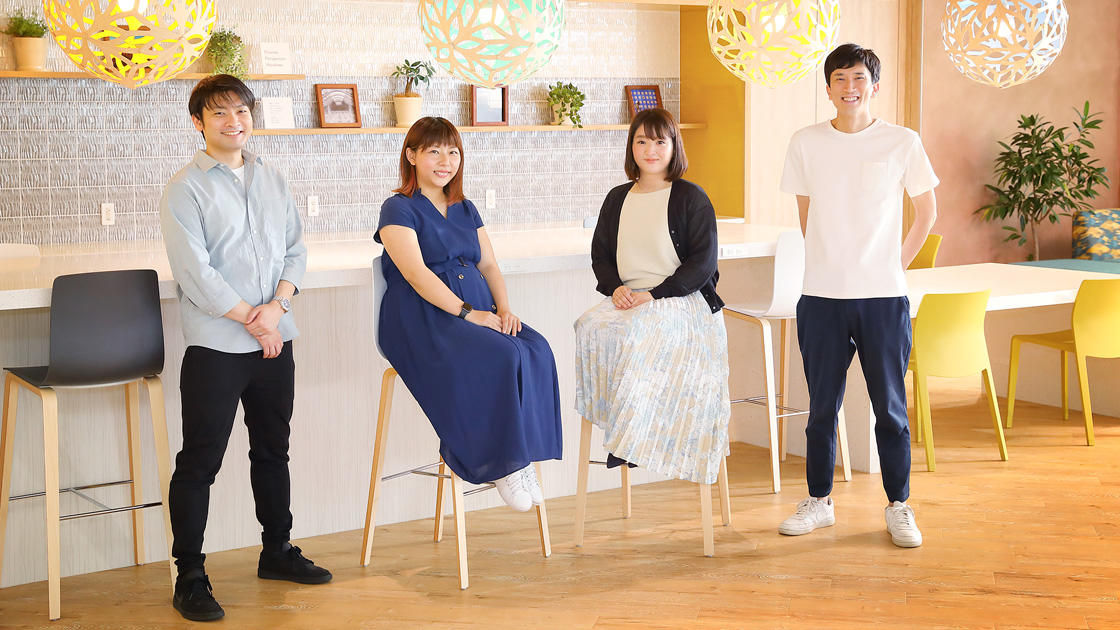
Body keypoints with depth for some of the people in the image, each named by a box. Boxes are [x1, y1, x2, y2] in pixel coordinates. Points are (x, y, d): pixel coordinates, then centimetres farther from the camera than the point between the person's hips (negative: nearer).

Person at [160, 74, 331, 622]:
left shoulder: (272, 181, 12)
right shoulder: (186, 188, -6)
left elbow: (295, 250, 10)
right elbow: (195, 271, -13)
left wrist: (277, 306, -8)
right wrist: (251, 322, -13)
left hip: (275, 340, 6)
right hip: (215, 345, -6)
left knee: (273, 449, 16)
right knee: (200, 460, -2)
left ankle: (277, 551, 31)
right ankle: (189, 576, 7)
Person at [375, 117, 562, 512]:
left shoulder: (465, 210, 22)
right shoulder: (398, 209, -1)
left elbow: (489, 265, 16)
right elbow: (417, 275, -13)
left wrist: (504, 308, -4)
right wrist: (468, 313, -22)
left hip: (478, 311, 7)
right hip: (421, 320, -6)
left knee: (536, 350, -23)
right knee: (503, 357, -31)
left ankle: (519, 458, -20)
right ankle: (499, 463, -19)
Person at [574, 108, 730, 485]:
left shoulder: (691, 198, 1)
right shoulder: (617, 199, 16)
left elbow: (703, 262, -5)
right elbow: (600, 255, 19)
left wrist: (653, 295, -15)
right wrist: (615, 287, -4)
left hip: (683, 301, -5)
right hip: (627, 300, 5)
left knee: (638, 331, -35)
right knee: (591, 325, -27)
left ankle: (632, 436, -25)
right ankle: (623, 422, -20)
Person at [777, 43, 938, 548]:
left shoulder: (902, 143, -1)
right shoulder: (806, 144, 3)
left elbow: (926, 212, 11)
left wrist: (897, 263, 6)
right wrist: (828, 265, 12)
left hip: (884, 297, -1)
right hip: (821, 297, 1)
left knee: (890, 406, 4)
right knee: (822, 406, 9)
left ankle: (899, 507, 17)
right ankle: (818, 502, 23)